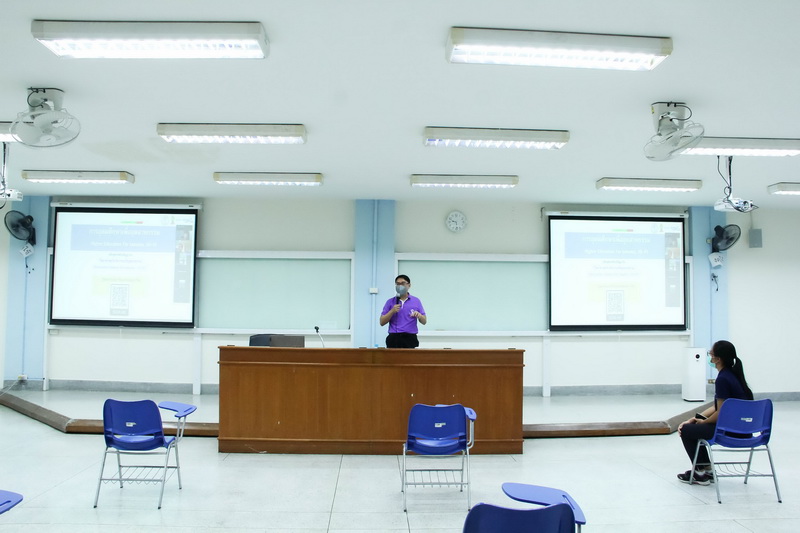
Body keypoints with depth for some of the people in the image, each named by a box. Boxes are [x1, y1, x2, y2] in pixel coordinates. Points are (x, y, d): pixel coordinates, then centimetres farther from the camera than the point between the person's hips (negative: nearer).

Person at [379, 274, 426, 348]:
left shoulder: (416, 301, 9)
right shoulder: (390, 302, 9)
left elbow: (424, 322, 9)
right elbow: (382, 322, 4)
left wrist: (419, 315, -12)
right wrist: (392, 311, -10)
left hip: (410, 338, 0)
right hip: (394, 338, 0)